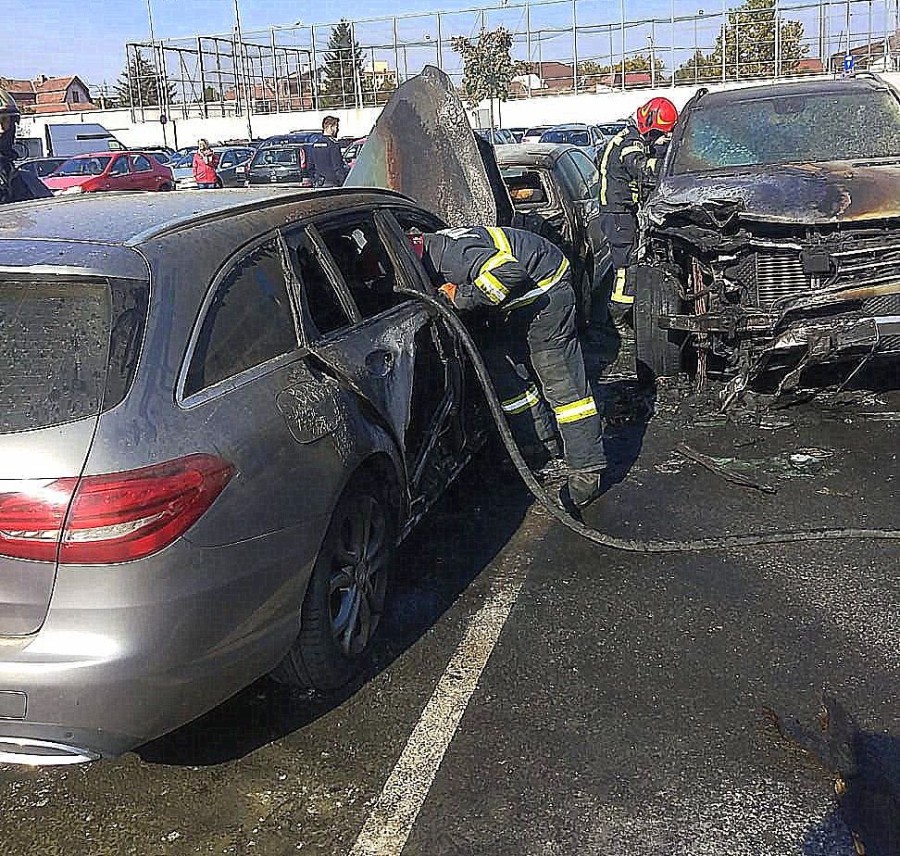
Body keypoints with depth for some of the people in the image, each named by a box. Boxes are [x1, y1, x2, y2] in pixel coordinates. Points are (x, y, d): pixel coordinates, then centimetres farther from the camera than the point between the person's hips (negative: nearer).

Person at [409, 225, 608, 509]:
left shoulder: (451, 254, -29)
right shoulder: (433, 247, 5)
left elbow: (509, 273, -39)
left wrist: (461, 297, -28)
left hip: (545, 286, -11)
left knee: (559, 379, -11)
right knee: (500, 365, 12)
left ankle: (587, 470, -8)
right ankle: (542, 442, 21)